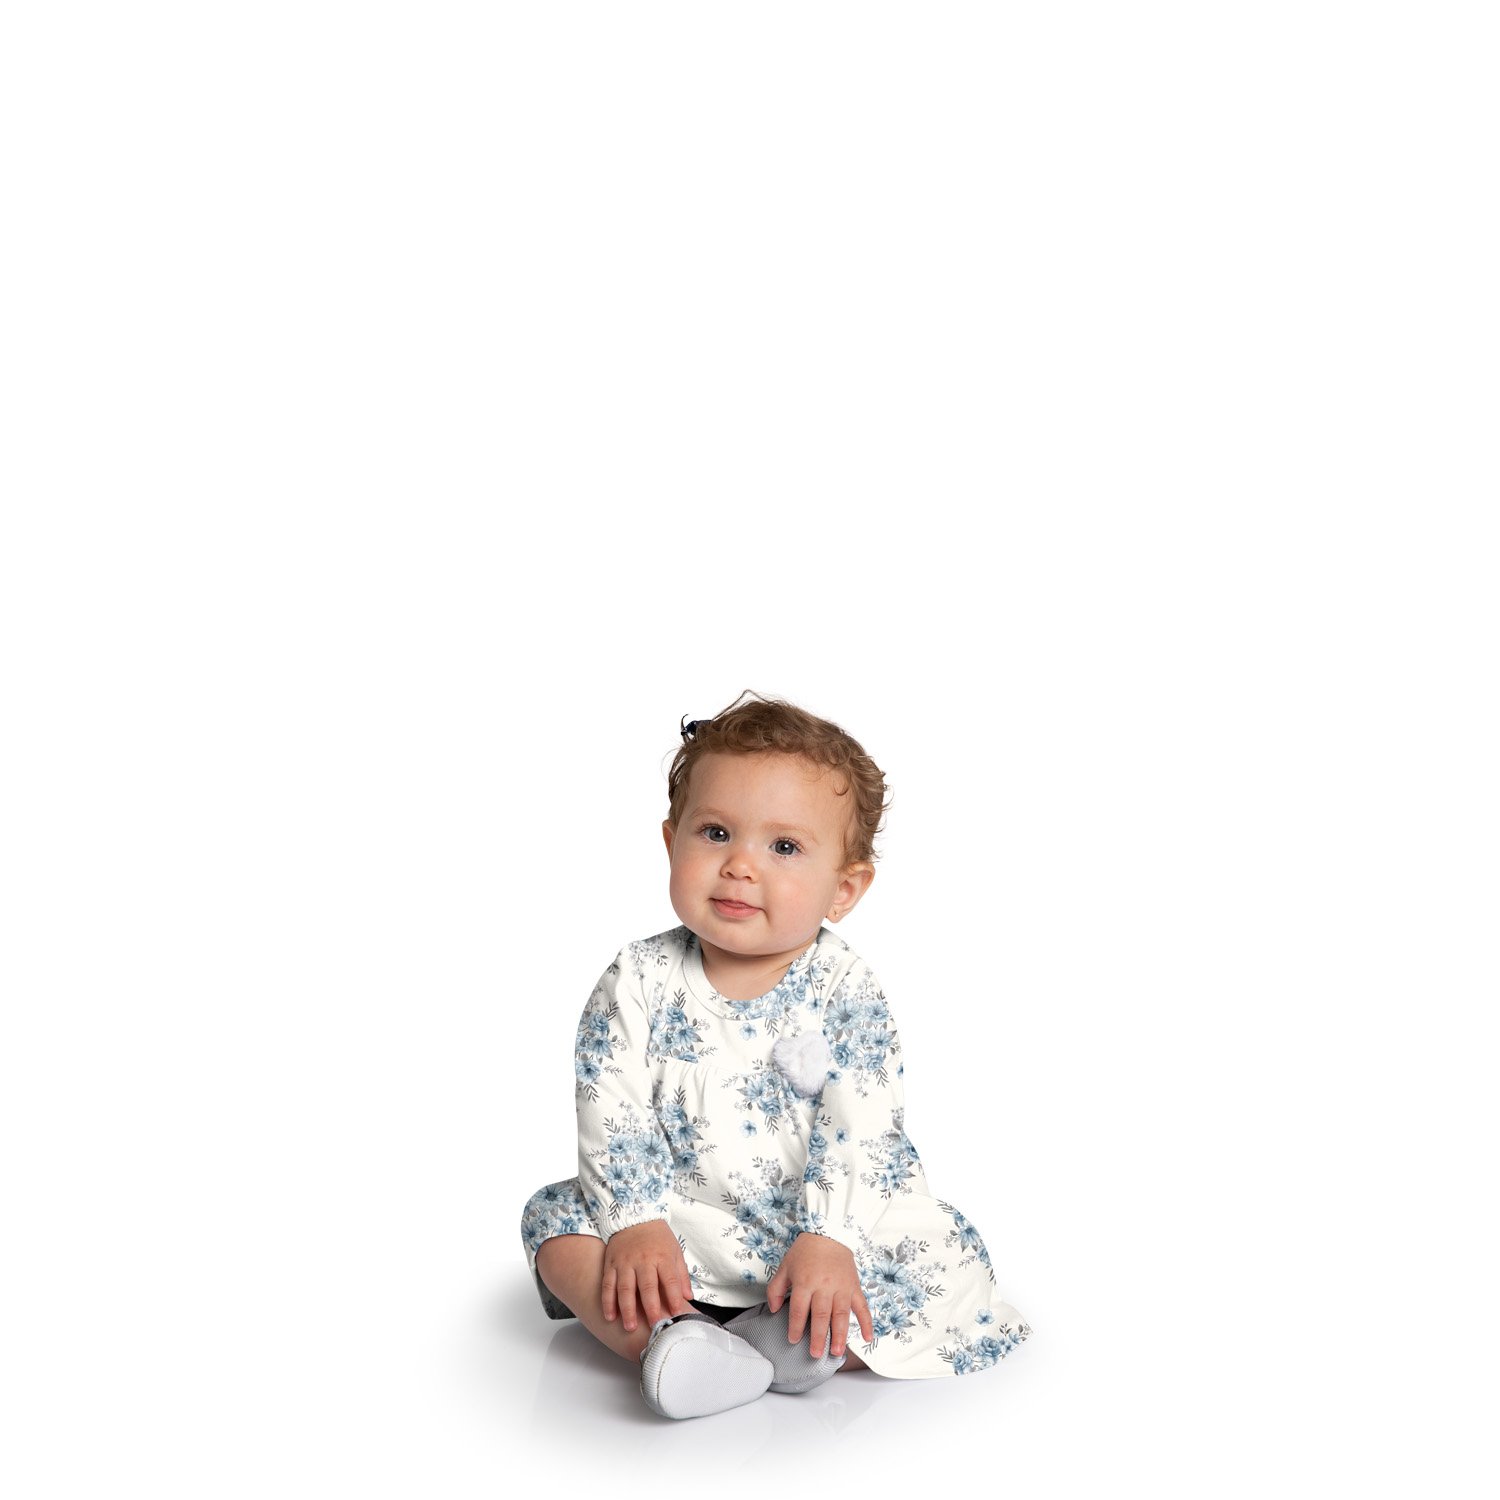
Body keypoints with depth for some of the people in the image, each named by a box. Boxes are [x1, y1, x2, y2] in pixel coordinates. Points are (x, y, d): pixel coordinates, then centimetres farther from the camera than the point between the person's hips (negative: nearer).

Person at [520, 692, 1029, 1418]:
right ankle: (666, 1339, -34)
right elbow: (613, 1115, -10)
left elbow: (858, 1132, -15)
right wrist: (637, 1223, -20)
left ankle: (798, 1340, -30)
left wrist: (828, 1241, -26)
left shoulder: (845, 992, -10)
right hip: (681, 1229, 1)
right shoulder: (640, 982, -7)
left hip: (813, 1224, -1)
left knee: (945, 1252, -19)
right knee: (557, 1216, -17)